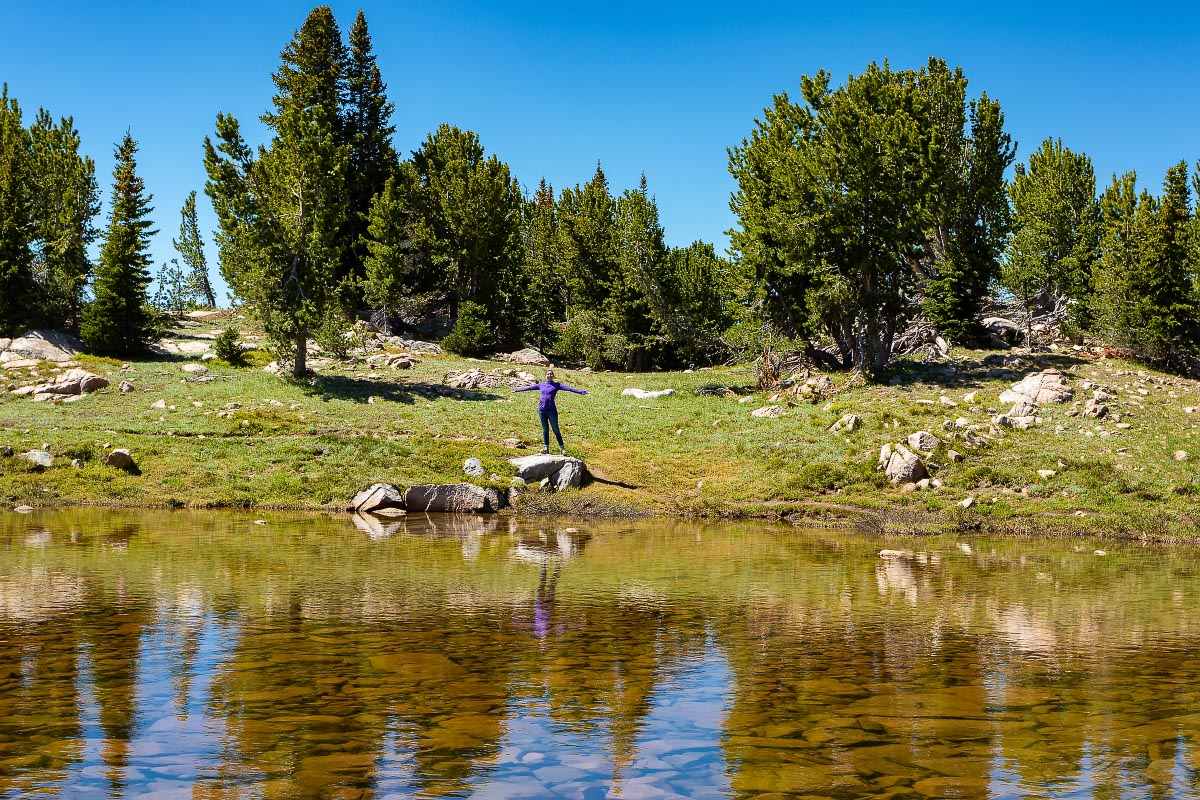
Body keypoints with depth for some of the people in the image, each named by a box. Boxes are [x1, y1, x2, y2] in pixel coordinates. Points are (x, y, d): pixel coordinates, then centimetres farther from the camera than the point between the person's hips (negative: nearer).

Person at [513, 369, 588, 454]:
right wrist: (517, 390, 31)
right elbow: (529, 388, 23)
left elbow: (568, 388, -8)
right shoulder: (541, 385, 13)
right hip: (542, 410, 3)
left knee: (556, 430, 0)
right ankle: (546, 447, 13)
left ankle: (562, 448, 4)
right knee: (545, 429, 8)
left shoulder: (556, 385, 3)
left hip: (552, 410, -3)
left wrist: (580, 391, -19)